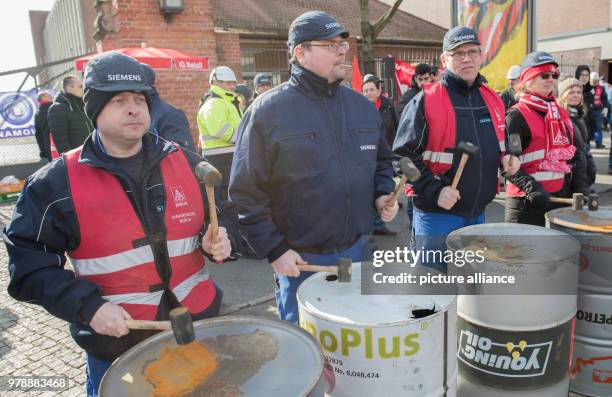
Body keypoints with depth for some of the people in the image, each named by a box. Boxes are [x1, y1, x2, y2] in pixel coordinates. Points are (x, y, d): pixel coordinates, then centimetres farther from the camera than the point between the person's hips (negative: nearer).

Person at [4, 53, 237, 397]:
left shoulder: (186, 163, 0)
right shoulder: (55, 184, -9)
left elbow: (219, 218, 10)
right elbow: (30, 264, -7)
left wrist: (218, 240, -11)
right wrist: (87, 306, -19)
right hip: (116, 346, -3)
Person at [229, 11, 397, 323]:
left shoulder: (362, 106, 5)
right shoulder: (267, 111, -13)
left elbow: (382, 160, 18)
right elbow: (246, 191, -13)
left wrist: (382, 193, -1)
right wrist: (274, 249, -14)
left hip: (353, 249, 5)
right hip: (299, 258, -5)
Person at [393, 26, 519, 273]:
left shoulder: (492, 100, 8)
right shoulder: (426, 101, -11)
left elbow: (502, 143, 24)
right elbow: (404, 155, -13)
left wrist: (507, 158, 2)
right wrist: (434, 191, -21)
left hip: (478, 214, 6)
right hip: (436, 215, -6)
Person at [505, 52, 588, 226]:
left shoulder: (562, 113, 14)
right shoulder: (517, 116, -9)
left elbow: (573, 153, 18)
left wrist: (580, 184, 5)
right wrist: (531, 187, -25)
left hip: (563, 195, 7)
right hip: (529, 200, -7)